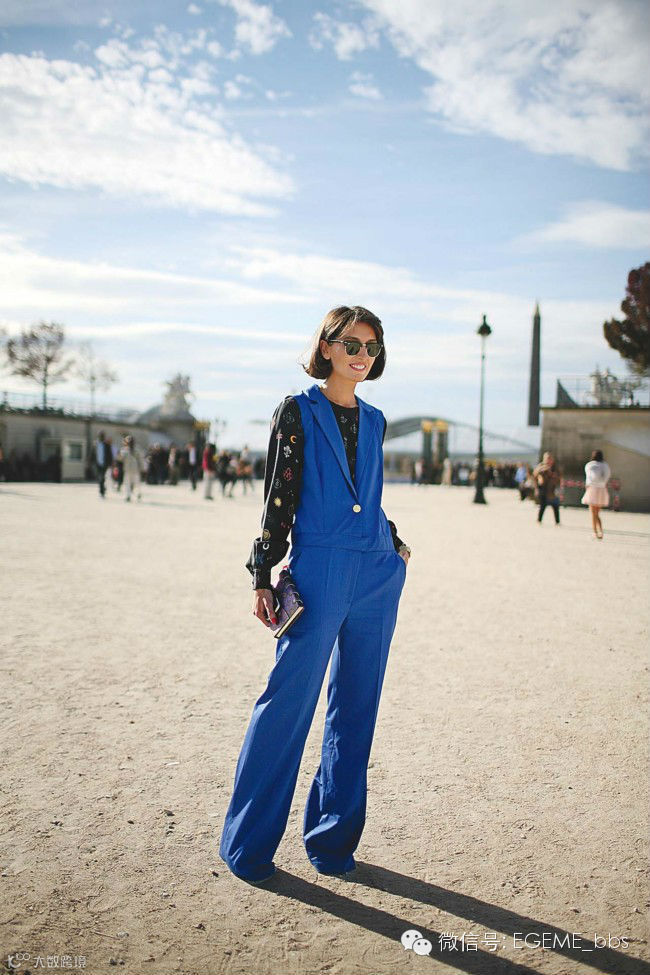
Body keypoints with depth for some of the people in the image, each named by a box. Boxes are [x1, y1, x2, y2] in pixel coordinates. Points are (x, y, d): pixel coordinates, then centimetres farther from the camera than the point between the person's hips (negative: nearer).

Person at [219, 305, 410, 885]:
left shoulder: (373, 420, 14)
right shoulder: (298, 412, -1)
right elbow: (279, 499, -5)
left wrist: (395, 544, 16)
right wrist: (263, 579, -8)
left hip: (377, 576, 6)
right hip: (318, 572, -6)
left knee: (355, 708, 10)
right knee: (288, 702, -2)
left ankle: (332, 837, 25)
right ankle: (248, 844, 16)